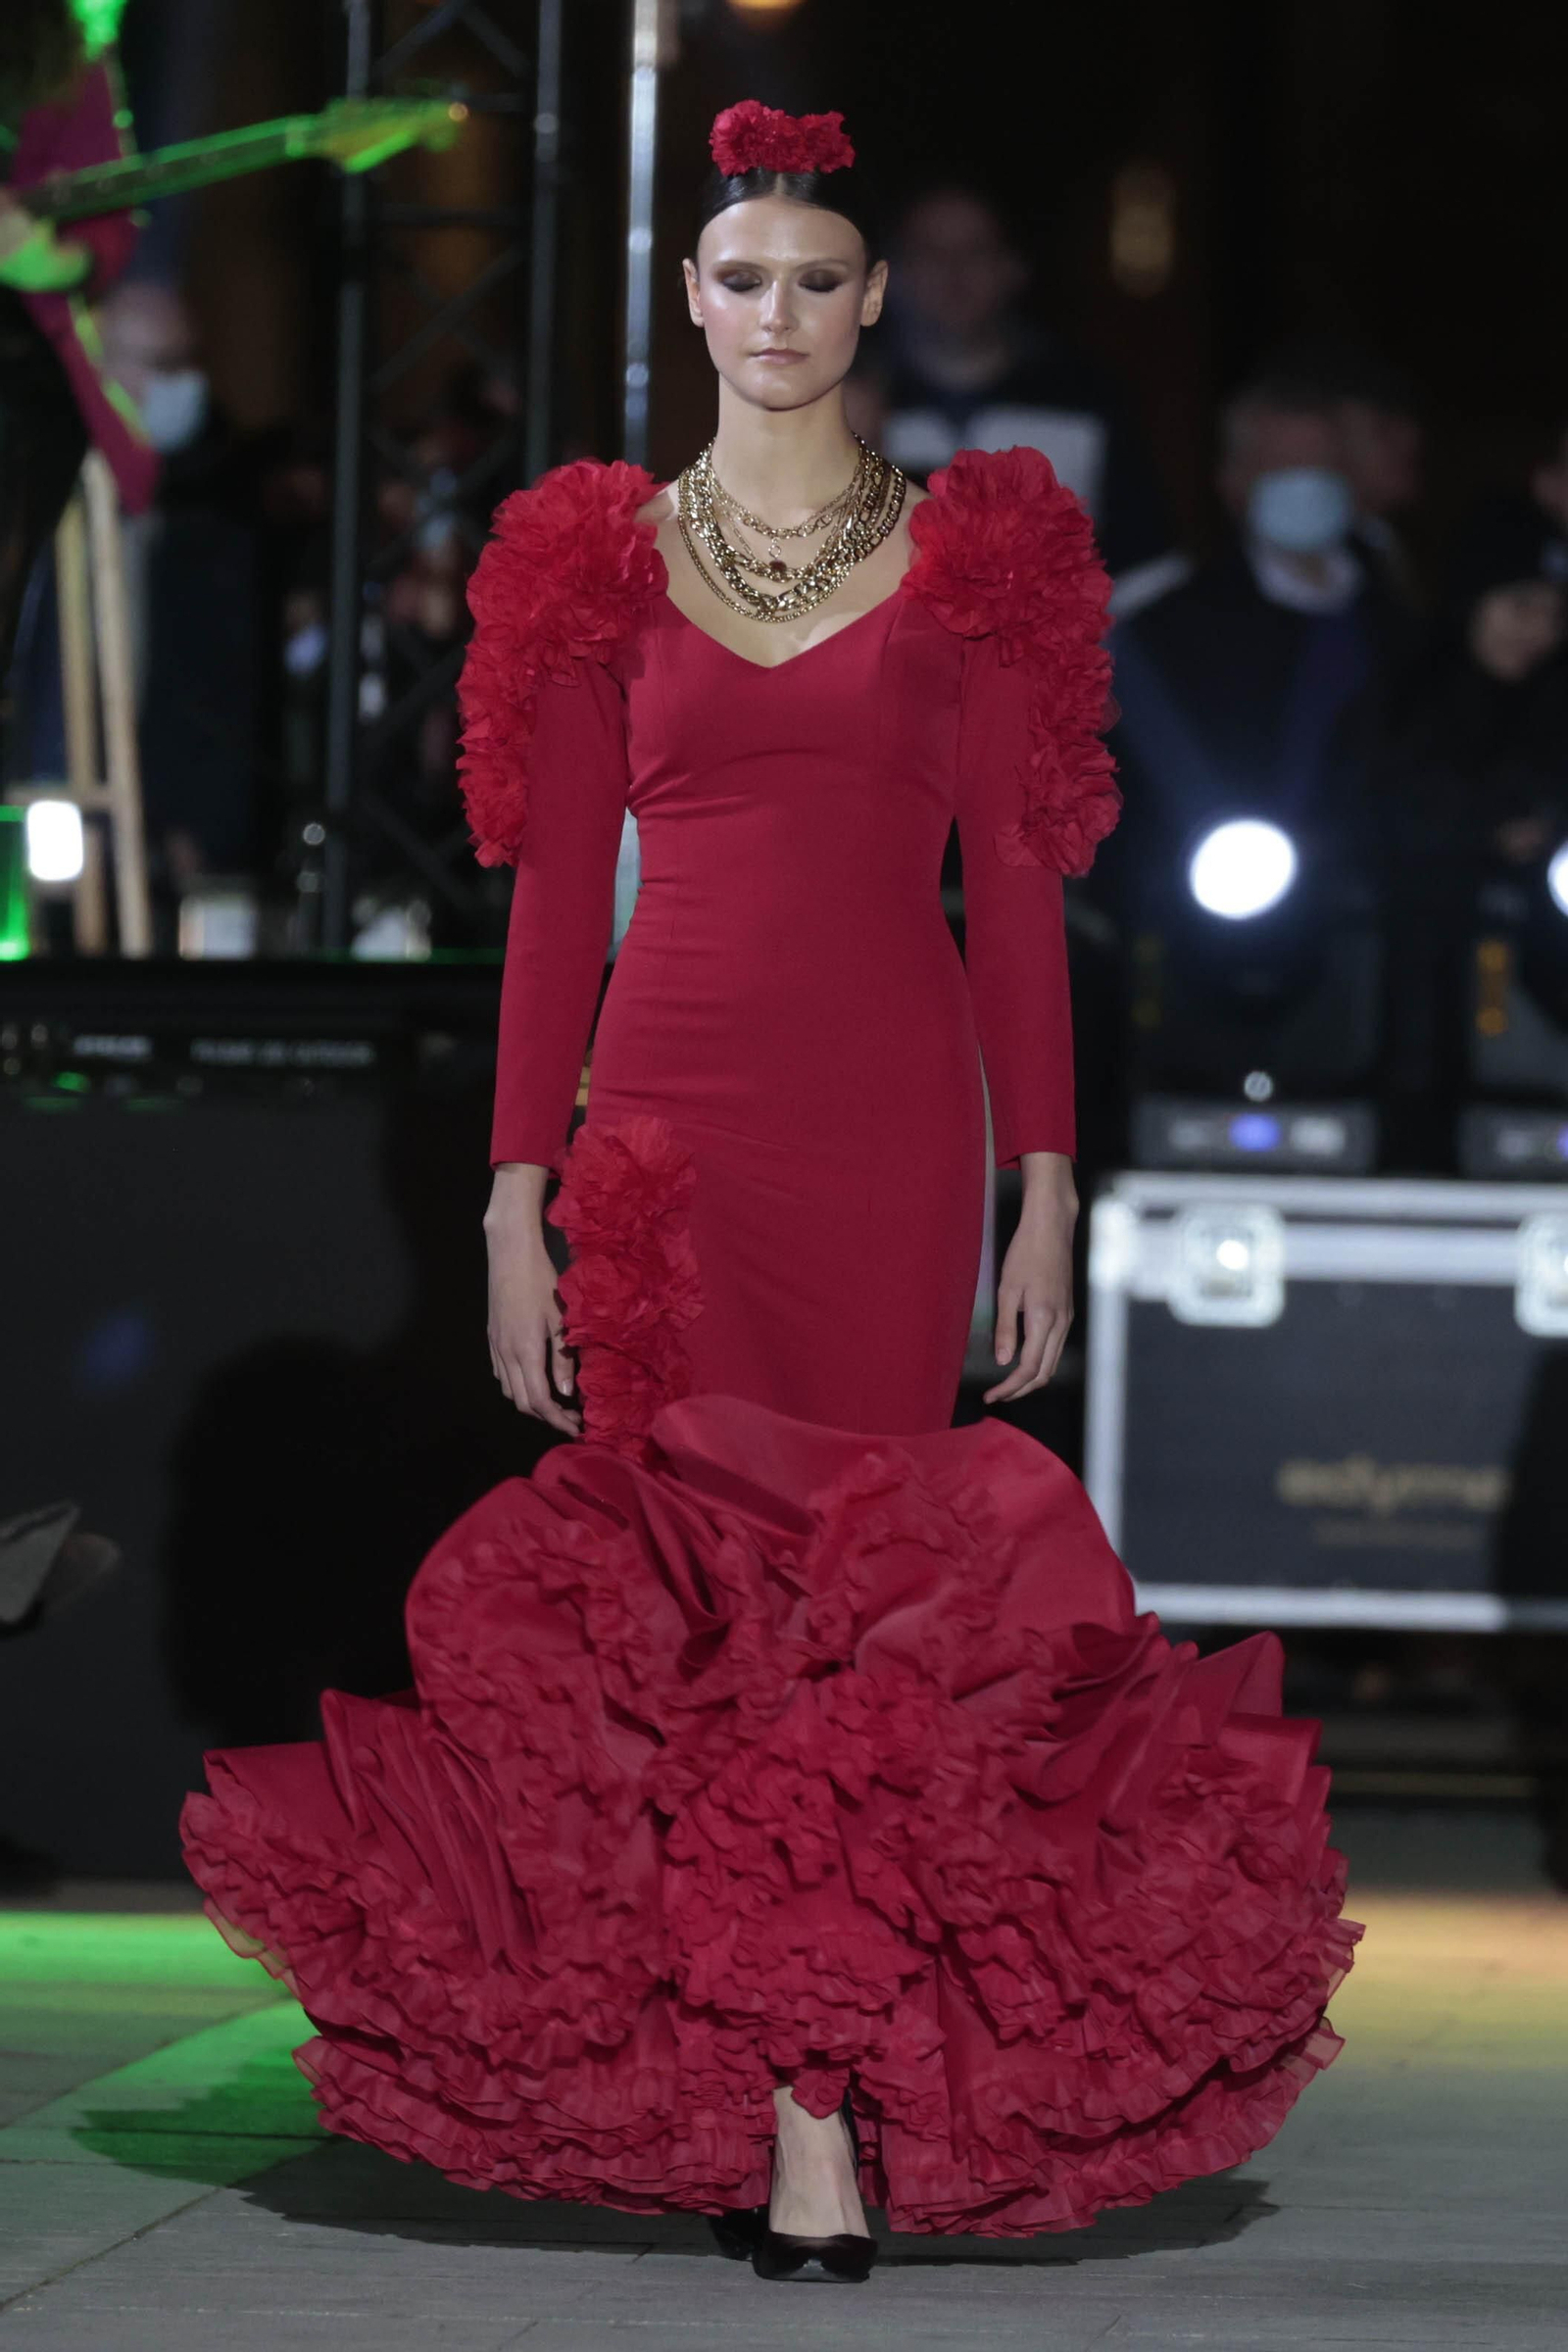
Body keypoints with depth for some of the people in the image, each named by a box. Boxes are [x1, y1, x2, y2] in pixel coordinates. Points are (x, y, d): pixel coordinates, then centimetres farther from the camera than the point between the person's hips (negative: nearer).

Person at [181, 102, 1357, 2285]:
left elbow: (1017, 889, 6)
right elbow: (558, 898, 8)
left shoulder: (977, 550, 8)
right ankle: (800, 2118, -3)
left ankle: (820, 2085, -1)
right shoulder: (601, 558, 9)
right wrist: (520, 1194, 1)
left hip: (896, 1124, 0)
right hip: (674, 1117, 0)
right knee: (715, 1571, -6)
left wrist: (1046, 1183, 0)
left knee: (857, 1580, -4)